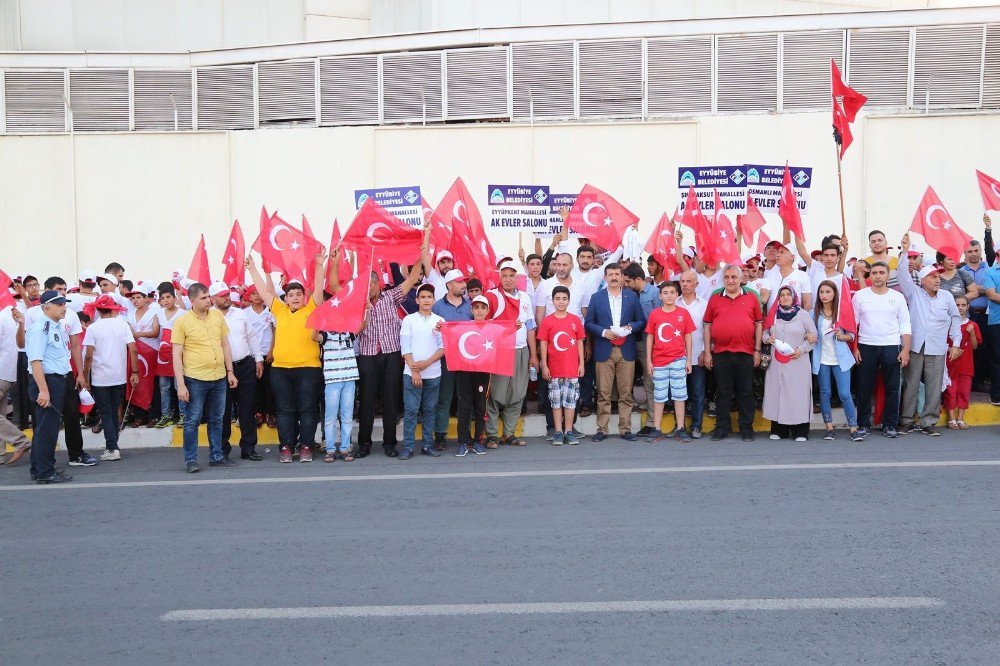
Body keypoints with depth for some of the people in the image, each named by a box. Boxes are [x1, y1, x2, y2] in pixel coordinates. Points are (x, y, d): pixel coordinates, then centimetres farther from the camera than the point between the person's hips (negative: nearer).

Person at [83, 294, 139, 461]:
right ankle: (112, 446, 20)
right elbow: (133, 350, -6)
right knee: (114, 412, 16)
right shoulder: (122, 325, -1)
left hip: (100, 378, -3)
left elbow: (89, 355, -12)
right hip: (119, 377, 3)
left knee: (106, 414, 5)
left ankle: (112, 449, -2)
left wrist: (85, 376, -3)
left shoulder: (93, 328, -7)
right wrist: (135, 372, 1)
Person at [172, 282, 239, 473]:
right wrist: (180, 384, -13)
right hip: (195, 380, -5)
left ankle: (216, 457, 24)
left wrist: (230, 371, 10)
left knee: (216, 420, 13)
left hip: (219, 378, 5)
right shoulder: (182, 322, -8)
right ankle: (191, 460, 12)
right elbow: (177, 355, -8)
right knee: (192, 421, 3)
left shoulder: (217, 315, 5)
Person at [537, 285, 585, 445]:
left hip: (572, 368, 1)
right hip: (554, 369, -1)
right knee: (556, 400, 5)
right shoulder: (547, 321, -1)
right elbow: (543, 344, 1)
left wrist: (581, 364, 3)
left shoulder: (575, 320, 3)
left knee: (571, 399, 5)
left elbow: (580, 342, 7)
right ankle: (558, 432, 11)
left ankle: (568, 432, 12)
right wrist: (544, 366, -3)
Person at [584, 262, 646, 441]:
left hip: (626, 351, 1)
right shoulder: (596, 298, 7)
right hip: (604, 351, -1)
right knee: (603, 393, -1)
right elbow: (588, 323, 6)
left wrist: (630, 327, -9)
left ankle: (625, 429, 9)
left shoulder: (632, 296, 9)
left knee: (626, 393, 2)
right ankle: (602, 429, 5)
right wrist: (603, 332, -10)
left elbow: (641, 321, 10)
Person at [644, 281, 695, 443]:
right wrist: (648, 361, 2)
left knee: (679, 395, 4)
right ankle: (657, 430, 11)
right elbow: (650, 338, 5)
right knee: (659, 396, 6)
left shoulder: (683, 313, 1)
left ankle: (680, 429, 10)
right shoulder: (654, 314, 2)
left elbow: (688, 338, 5)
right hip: (659, 361, 0)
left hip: (678, 360, 0)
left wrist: (688, 360, 2)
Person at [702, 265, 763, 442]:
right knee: (723, 392, 7)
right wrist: (707, 352, 3)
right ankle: (723, 427, 15)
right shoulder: (715, 299, 8)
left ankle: (746, 428, 13)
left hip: (745, 353, -1)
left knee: (746, 392, 5)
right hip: (720, 353, 1)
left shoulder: (751, 298, 7)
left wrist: (757, 350, 2)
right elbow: (707, 326, 8)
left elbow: (758, 324, 8)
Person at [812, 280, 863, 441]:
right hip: (822, 359, 2)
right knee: (825, 393, 6)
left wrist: (842, 336, -16)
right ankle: (829, 427, 13)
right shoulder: (815, 313, 4)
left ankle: (854, 429, -2)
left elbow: (851, 335, 4)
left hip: (840, 359, -2)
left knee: (845, 394, -7)